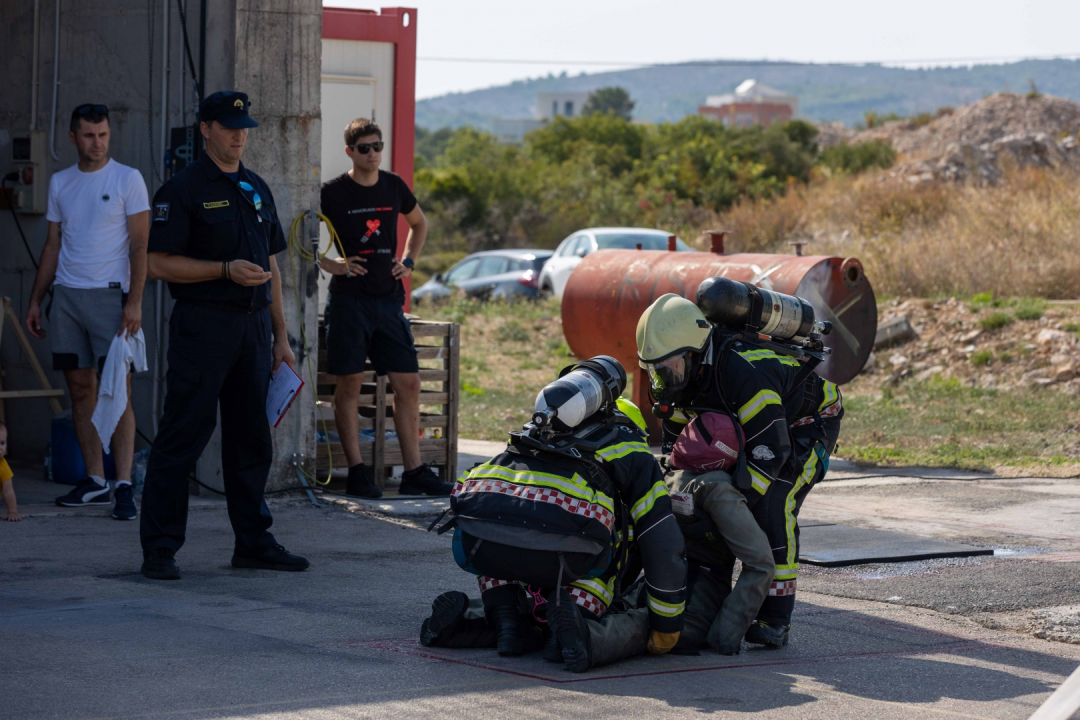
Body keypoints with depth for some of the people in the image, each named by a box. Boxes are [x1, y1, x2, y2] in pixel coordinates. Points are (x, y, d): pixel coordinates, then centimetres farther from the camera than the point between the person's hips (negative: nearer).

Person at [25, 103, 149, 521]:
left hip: (109, 297, -5)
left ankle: (124, 485, -12)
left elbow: (140, 246, -5)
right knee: (80, 389, 6)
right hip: (66, 295, 5)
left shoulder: (127, 180, -2)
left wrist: (134, 302, -14)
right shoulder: (60, 183, 13)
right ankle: (95, 482, 13)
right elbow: (53, 246, 18)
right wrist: (35, 301, 14)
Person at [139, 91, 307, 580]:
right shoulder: (183, 190, -5)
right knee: (183, 435, -6)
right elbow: (158, 263, -11)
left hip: (254, 326, 7)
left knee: (252, 438, 10)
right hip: (202, 325, -7)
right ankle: (159, 549, -3)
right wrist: (226, 270, -18)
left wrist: (280, 336, 15)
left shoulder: (257, 190, 17)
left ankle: (254, 542, 18)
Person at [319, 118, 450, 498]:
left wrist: (408, 261, 14)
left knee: (408, 383, 1)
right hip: (349, 299, -4)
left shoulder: (394, 187, 9)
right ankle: (357, 472, 3)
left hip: (389, 298, 4)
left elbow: (419, 223, 28)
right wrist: (332, 265, -12)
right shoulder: (333, 192, -4)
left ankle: (413, 471, 6)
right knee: (350, 384, -3)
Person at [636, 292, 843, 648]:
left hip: (807, 422, -8)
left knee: (771, 505, -25)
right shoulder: (680, 371, -14)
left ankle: (775, 619, -21)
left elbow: (770, 451, -37)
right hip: (745, 428, 8)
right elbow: (676, 437, 1)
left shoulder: (744, 372, -40)